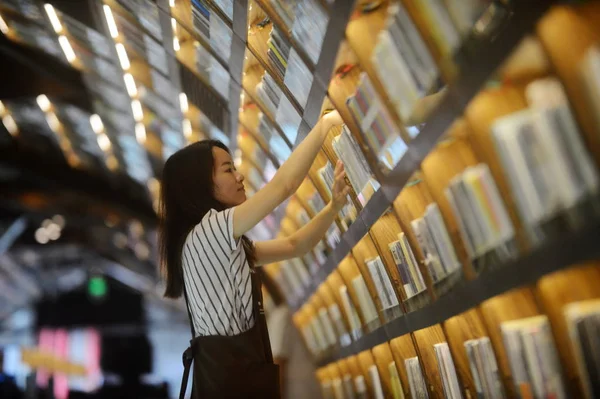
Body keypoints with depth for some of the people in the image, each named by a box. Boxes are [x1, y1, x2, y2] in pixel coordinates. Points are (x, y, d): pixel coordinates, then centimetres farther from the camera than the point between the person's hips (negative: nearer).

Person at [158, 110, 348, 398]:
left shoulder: (226, 245, 13)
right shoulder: (203, 233, -16)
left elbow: (295, 246, 16)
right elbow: (283, 185, -21)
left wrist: (335, 206, 3)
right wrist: (326, 124, -12)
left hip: (242, 370, 9)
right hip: (228, 375, -9)